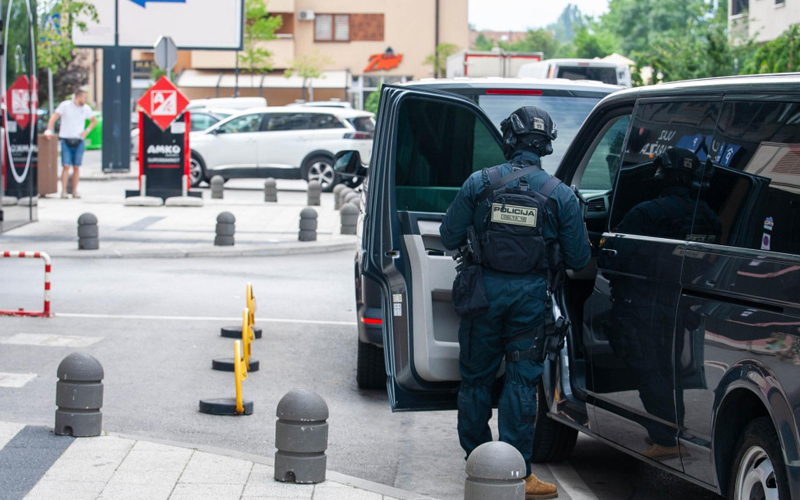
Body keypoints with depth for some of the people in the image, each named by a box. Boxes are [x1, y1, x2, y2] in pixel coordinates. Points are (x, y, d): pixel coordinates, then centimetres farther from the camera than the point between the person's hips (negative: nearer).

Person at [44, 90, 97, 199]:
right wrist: (49, 130, -19)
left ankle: (75, 191, 9)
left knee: (76, 167, 3)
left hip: (79, 141, 3)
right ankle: (63, 191, -7)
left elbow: (94, 121, 21)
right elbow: (54, 117, -6)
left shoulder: (86, 108, 7)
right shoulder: (65, 105, -4)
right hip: (66, 140, -3)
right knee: (66, 166, -10)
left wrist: (87, 131, 5)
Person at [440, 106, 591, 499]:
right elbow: (579, 259, -1)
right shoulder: (561, 195, -5)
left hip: (485, 289, 0)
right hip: (530, 295, 0)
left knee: (476, 376, 16)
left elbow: (449, 237, 1)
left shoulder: (479, 183, -6)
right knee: (521, 380, 4)